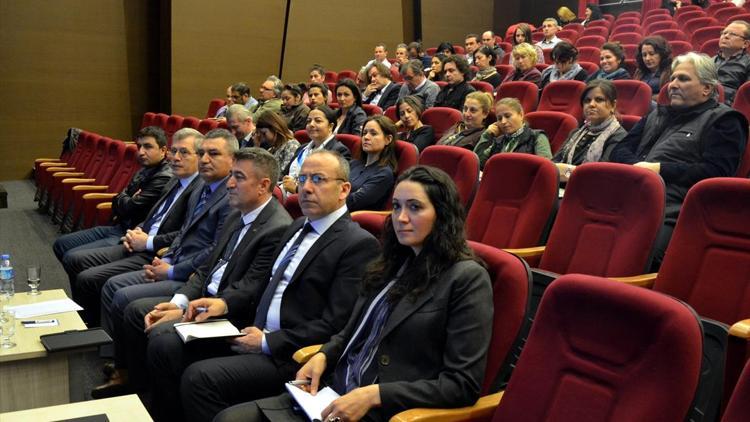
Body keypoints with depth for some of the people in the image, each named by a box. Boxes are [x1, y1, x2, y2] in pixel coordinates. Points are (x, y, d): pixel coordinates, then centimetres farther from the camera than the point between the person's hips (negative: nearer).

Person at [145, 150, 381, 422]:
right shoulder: (298, 227, 15)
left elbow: (334, 325, -18)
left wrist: (267, 342, -17)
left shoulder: (359, 244, -13)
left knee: (200, 377, -24)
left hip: (288, 355, -8)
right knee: (164, 343, -2)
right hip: (253, 331, 9)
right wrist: (225, 303, 3)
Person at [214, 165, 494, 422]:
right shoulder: (392, 264, 13)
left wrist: (374, 395, -18)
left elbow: (463, 384, -13)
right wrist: (323, 356, 1)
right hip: (334, 393, 7)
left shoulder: (468, 279, -9)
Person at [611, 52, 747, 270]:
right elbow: (620, 151, 22)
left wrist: (660, 169, -6)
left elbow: (715, 172, -4)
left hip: (671, 213, -5)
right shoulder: (658, 115, 31)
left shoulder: (723, 120, 11)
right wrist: (637, 165, 0)